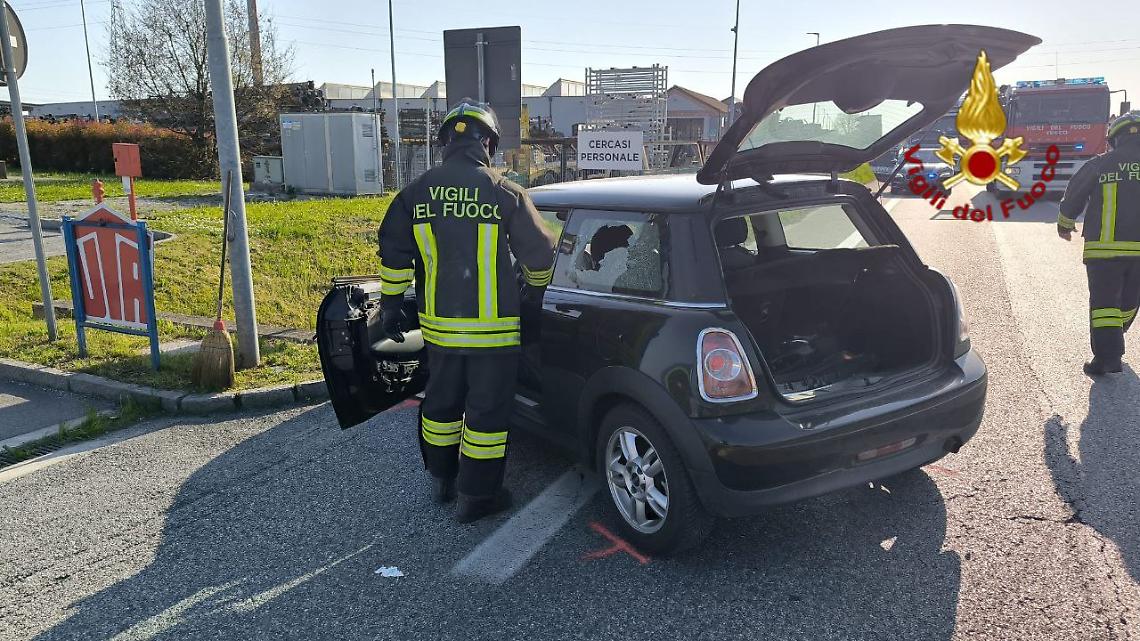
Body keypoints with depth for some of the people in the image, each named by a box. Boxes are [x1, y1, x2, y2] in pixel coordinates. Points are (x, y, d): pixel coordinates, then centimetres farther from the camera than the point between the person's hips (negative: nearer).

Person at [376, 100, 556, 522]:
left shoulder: (417, 193, 1)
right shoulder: (505, 194, -10)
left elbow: (393, 255, 4)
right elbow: (539, 253, -3)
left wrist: (390, 306, 15)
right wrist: (533, 292, 17)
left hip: (439, 325, 4)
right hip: (492, 328, -4)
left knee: (441, 403, 21)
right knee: (487, 410, 7)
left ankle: (442, 480, 37)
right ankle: (476, 497, 16)